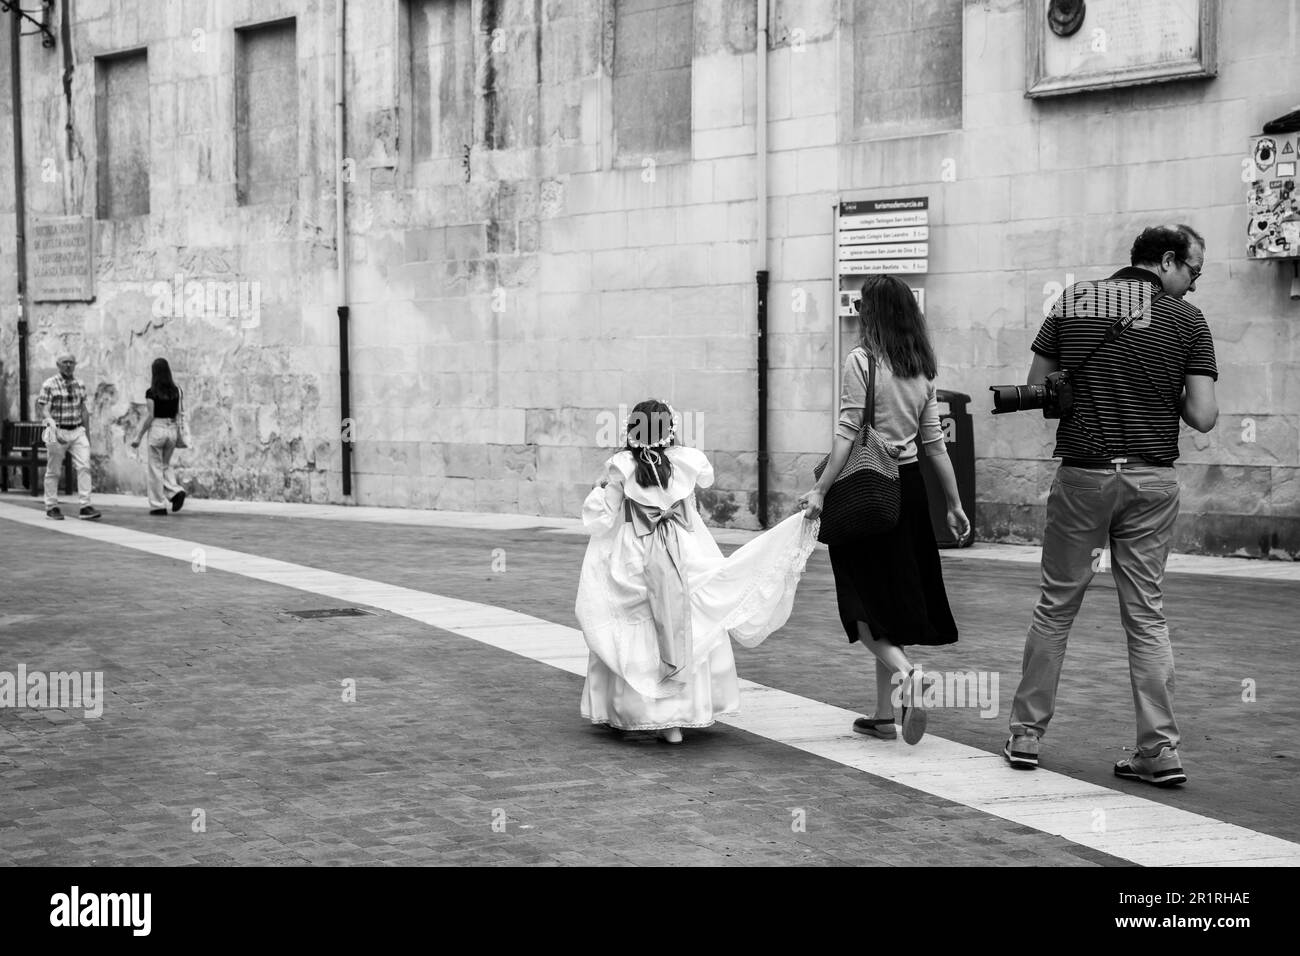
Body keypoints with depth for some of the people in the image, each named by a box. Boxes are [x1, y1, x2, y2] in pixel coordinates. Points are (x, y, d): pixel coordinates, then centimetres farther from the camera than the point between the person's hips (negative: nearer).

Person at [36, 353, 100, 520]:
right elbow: (42, 409, -11)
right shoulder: (49, 385, -7)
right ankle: (51, 507, 19)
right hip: (58, 433, -4)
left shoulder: (80, 385, 9)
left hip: (78, 432, 4)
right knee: (54, 471, 6)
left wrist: (87, 432, 16)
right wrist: (51, 423, -30)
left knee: (84, 467, -10)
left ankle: (85, 507, -13)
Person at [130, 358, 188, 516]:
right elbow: (179, 414, 5)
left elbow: (149, 416, -11)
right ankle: (176, 491, -2)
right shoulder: (176, 390, 3)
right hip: (172, 430, 5)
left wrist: (139, 437, -4)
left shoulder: (151, 392, -10)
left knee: (155, 468, 5)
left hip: (157, 429, -5)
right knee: (165, 465, 21)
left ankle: (158, 506, 7)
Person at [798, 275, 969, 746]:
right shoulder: (922, 368, 8)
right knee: (894, 596, 12)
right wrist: (954, 504, 14)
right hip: (909, 486, 7)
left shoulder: (861, 361, -10)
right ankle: (884, 713, 18)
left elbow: (847, 434, -16)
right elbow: (934, 441, 10)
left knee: (864, 601, 2)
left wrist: (820, 489, -14)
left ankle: (905, 674, -22)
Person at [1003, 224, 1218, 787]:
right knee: (1147, 614, 7)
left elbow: (1037, 387, 6)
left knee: (1056, 607, 11)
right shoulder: (1187, 320, -2)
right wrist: (1163, 392, 11)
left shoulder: (1072, 301, 3)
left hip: (1082, 474, 1)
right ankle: (1160, 750, 6)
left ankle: (1026, 735, 17)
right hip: (1152, 478, -1)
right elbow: (1203, 417, -8)